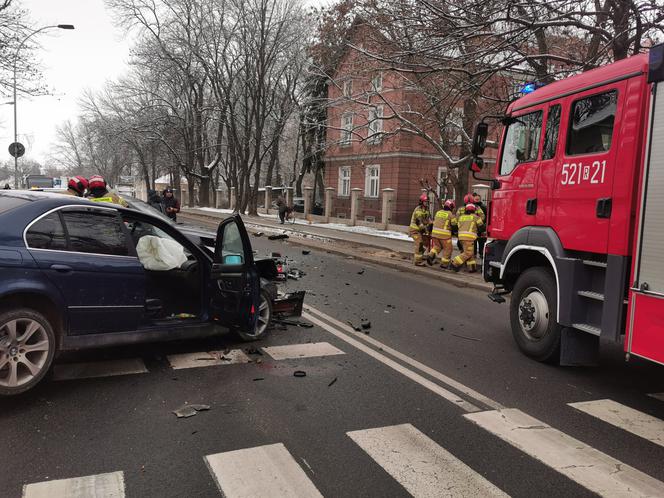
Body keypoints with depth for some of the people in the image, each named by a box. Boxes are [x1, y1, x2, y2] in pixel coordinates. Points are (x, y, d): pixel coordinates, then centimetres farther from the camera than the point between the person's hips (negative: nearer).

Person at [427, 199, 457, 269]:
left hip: (435, 232, 6)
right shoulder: (451, 214, -5)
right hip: (445, 234, -6)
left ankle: (431, 256, 0)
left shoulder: (438, 212, 12)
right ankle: (444, 264, 12)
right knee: (447, 249, 9)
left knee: (437, 246, 23)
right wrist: (453, 231, 16)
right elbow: (454, 225, -3)